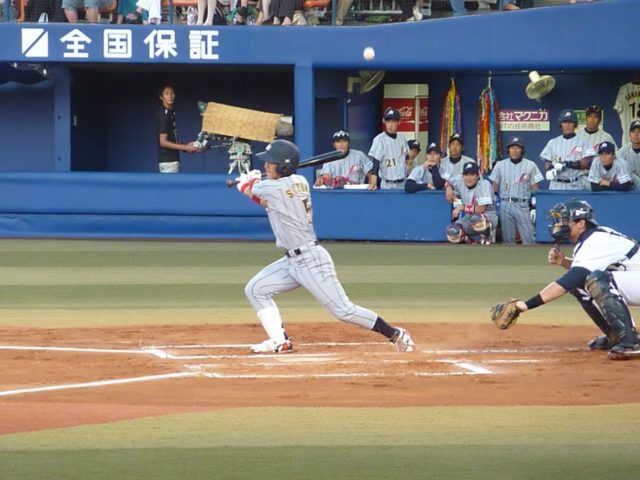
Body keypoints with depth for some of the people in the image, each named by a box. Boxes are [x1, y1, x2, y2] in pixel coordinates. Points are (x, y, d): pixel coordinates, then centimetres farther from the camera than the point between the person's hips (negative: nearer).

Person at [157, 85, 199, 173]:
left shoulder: (171, 113, 15)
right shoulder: (164, 115, -12)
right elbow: (163, 142, -17)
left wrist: (186, 147, 9)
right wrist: (185, 147, -16)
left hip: (173, 159, 9)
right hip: (168, 161, -9)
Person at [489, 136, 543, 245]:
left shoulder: (530, 165, 4)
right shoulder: (500, 165, 9)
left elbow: (534, 188, 4)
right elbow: (494, 187, 11)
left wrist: (534, 207, -2)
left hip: (522, 205, -2)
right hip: (505, 205, 2)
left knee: (529, 238, -9)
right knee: (507, 238, 3)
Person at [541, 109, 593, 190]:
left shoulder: (582, 142, 3)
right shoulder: (553, 143, 14)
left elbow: (587, 163, -7)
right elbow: (547, 163, 12)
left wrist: (568, 164, -18)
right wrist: (550, 169, -13)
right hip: (556, 186, 3)